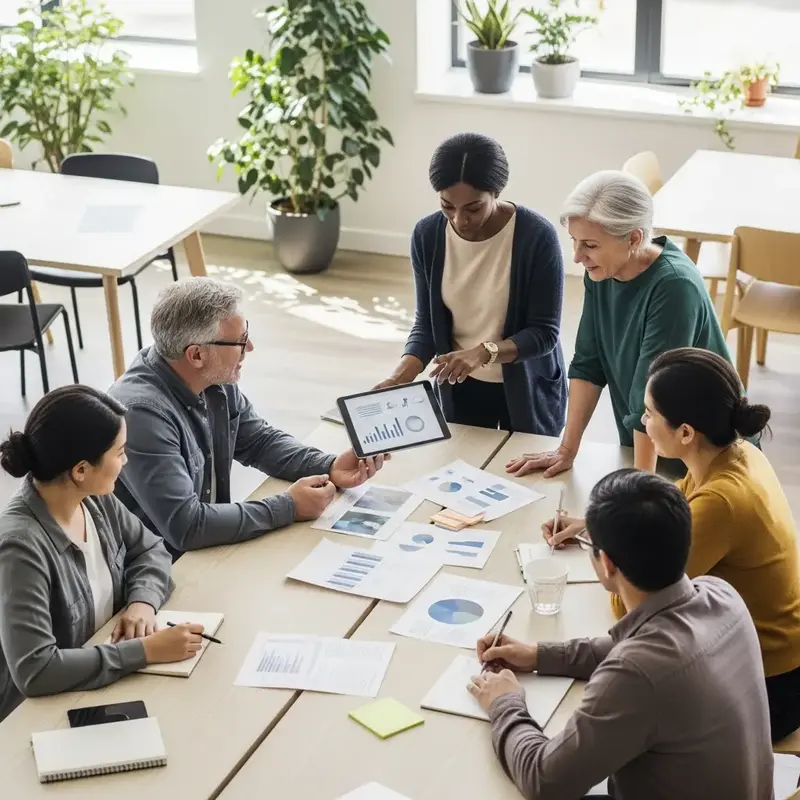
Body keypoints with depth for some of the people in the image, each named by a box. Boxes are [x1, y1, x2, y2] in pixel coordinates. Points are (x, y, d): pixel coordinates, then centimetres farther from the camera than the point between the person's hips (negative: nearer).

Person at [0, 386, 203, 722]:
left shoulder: (95, 499, -5)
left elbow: (150, 549, 10)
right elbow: (34, 670, -33)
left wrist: (143, 602, -11)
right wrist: (147, 651, -30)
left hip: (109, 684, 7)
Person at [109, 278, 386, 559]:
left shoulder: (215, 380, -4)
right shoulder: (142, 412, -28)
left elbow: (260, 441, 13)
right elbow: (185, 526, -31)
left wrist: (330, 468, -4)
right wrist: (288, 507, -22)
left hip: (207, 545, 8)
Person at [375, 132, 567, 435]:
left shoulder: (537, 236, -23)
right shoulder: (427, 235, -12)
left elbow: (544, 333, -20)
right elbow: (426, 324, -6)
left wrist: (483, 352, -35)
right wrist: (401, 375, -23)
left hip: (527, 389, -3)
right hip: (459, 389, 3)